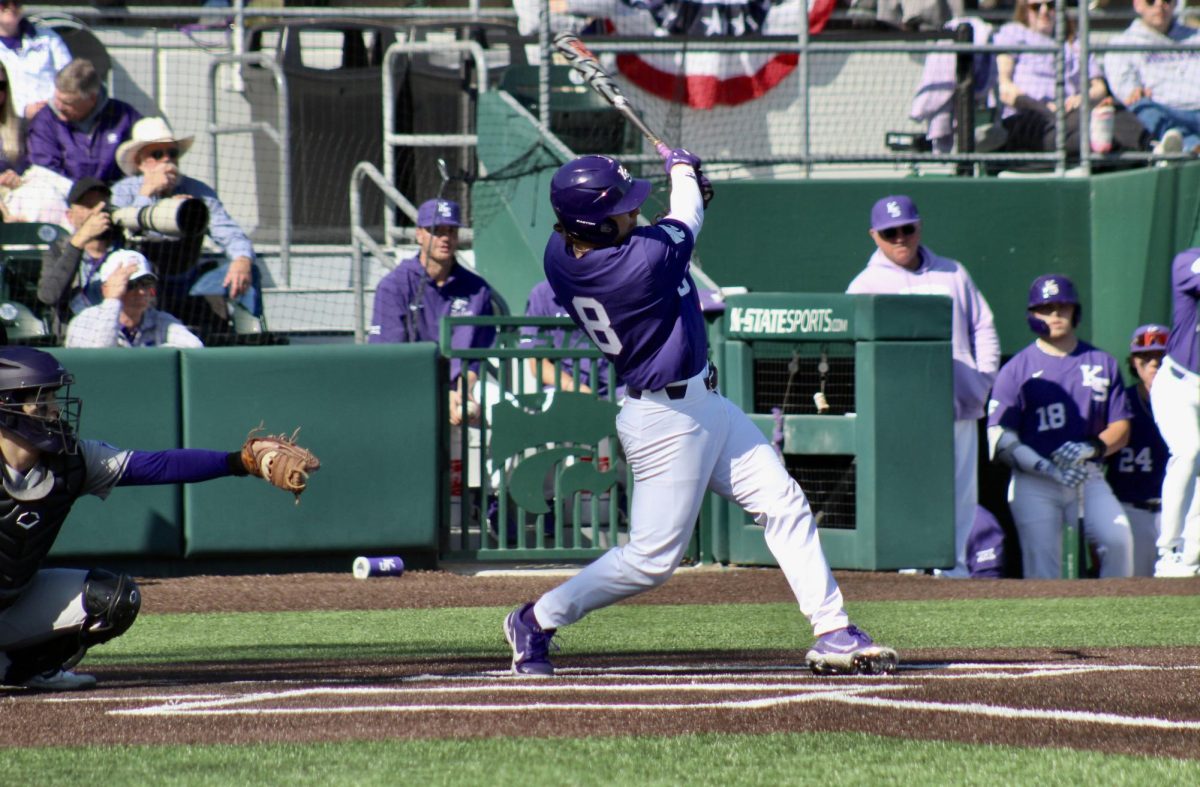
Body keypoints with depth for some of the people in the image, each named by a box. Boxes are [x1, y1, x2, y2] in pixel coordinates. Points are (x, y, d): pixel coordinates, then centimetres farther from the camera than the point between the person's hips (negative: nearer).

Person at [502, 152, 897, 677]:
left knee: (783, 502, 8)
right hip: (668, 422, -10)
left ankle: (833, 633, 8)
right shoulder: (648, 259, -29)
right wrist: (683, 170, 15)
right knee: (653, 559, -1)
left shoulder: (559, 255, -6)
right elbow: (687, 218, -8)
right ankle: (538, 621, 14)